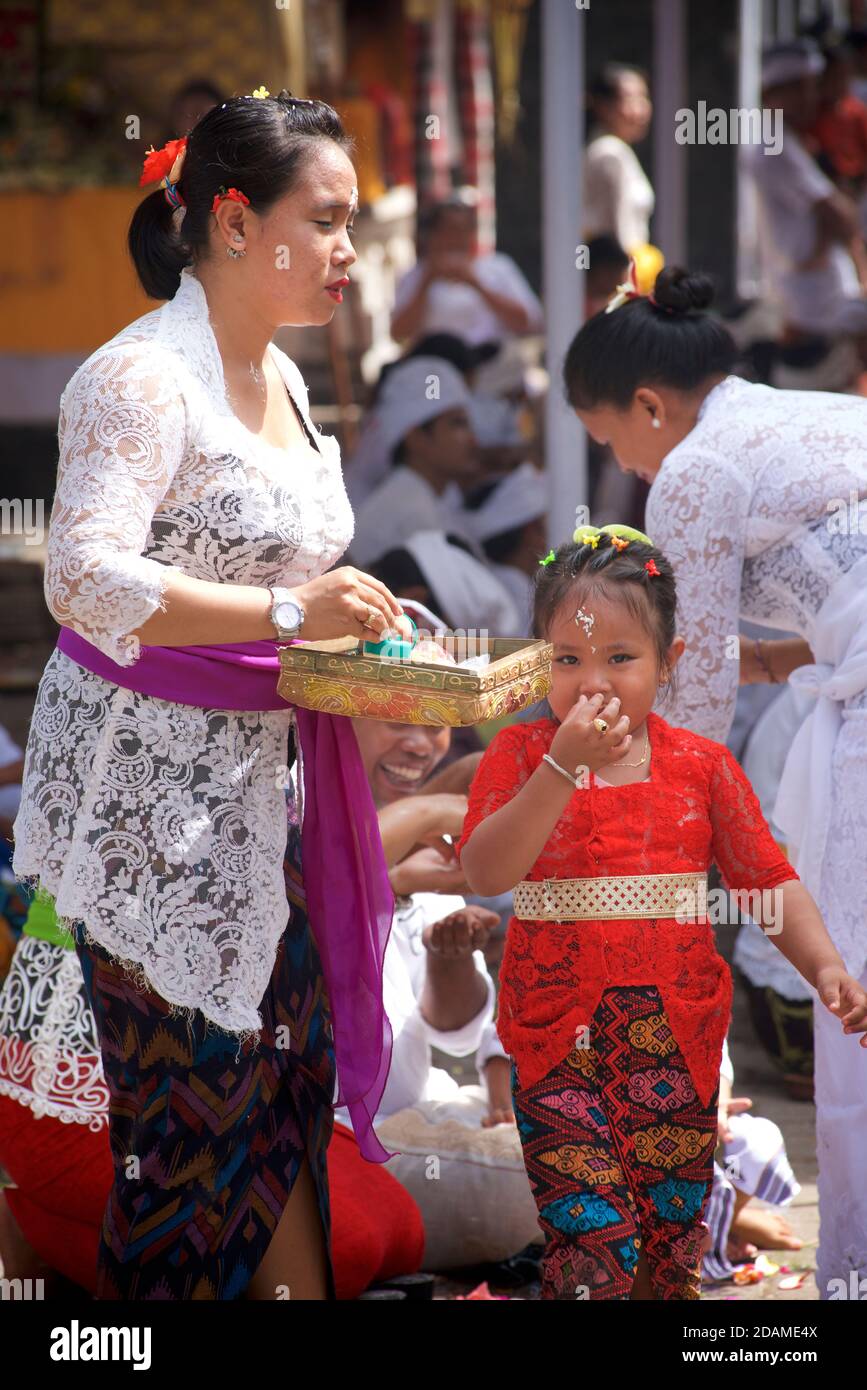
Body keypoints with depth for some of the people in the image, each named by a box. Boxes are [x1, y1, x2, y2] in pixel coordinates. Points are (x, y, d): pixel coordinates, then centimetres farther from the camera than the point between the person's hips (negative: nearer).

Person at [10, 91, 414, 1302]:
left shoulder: (278, 378, 11)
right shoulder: (143, 377, -18)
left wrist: (354, 638, 6)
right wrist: (287, 613, -30)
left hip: (251, 781, 9)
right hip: (145, 782, -9)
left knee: (291, 1061, 12)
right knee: (192, 1104, -2)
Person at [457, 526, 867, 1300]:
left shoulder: (701, 766, 5)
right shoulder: (521, 756, 0)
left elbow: (769, 880, 6)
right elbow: (485, 873, -15)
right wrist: (564, 767, -22)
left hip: (678, 1036, 3)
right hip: (561, 1034, -2)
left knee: (673, 1247, 9)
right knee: (592, 1236, -13)